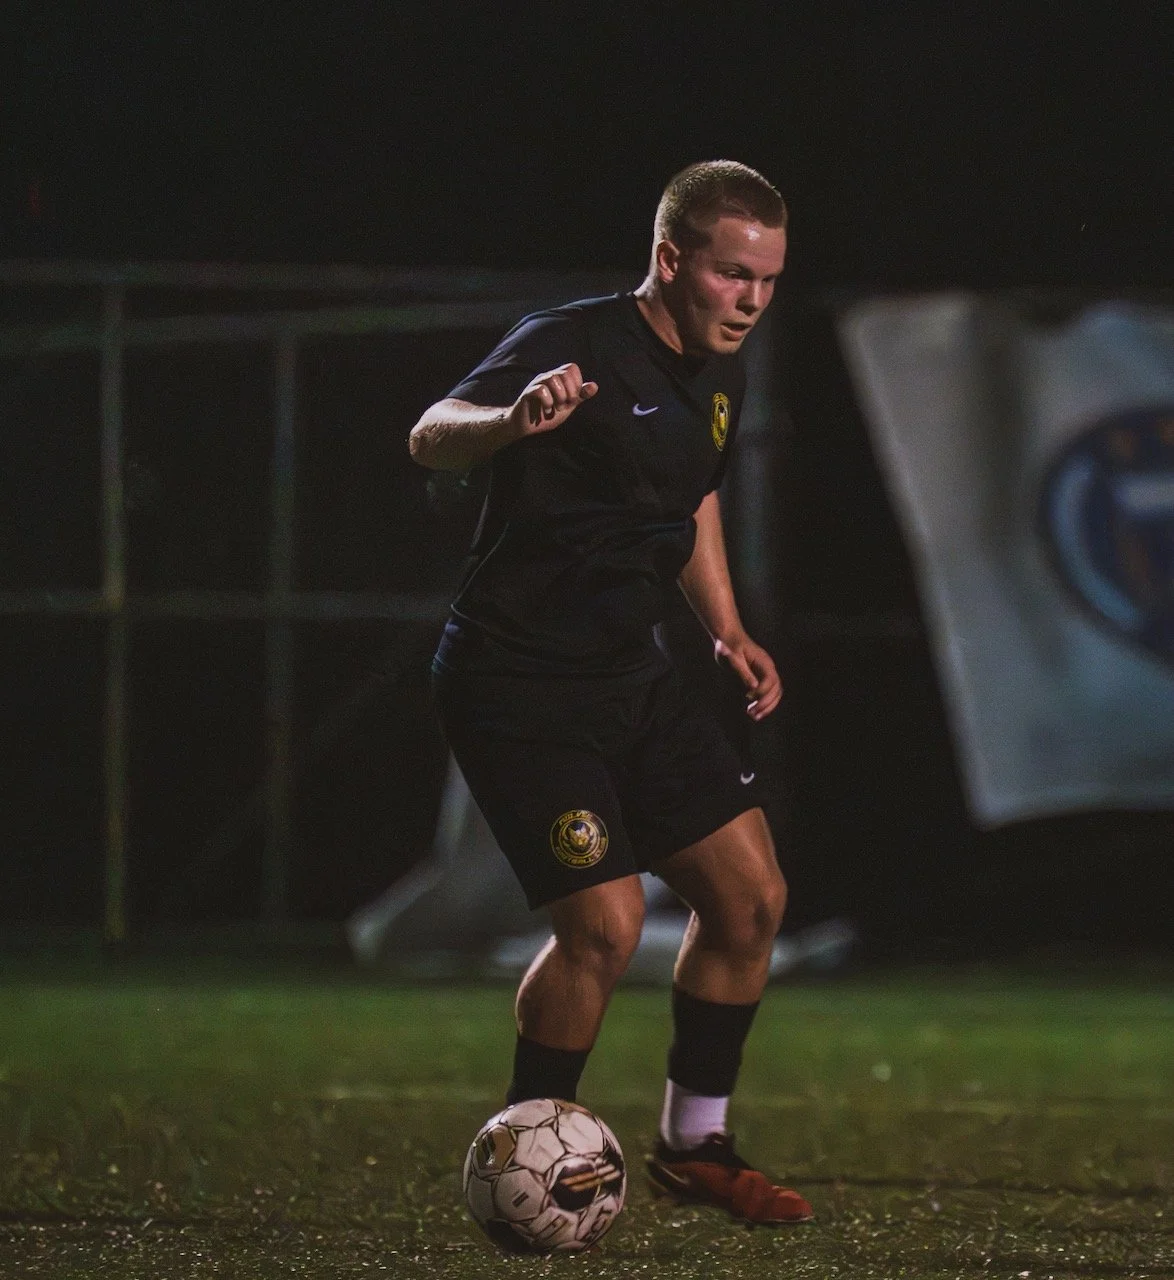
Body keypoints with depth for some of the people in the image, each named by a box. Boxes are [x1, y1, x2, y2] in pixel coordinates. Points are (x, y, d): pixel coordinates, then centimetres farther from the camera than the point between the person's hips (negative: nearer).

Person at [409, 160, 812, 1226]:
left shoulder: (720, 376, 8)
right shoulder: (576, 346, -18)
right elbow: (431, 437, -31)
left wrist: (727, 629, 16)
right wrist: (511, 421, -53)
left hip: (630, 678, 9)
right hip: (516, 685, -8)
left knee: (752, 897, 4)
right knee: (606, 923, -17)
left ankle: (693, 1146, 20)